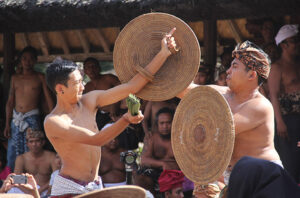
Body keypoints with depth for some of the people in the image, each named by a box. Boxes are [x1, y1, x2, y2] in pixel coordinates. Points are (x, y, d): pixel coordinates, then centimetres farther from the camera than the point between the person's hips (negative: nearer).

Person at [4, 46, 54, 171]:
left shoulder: (40, 78, 3)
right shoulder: (15, 78, 14)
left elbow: (49, 100, 0)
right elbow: (10, 102, 14)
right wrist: (7, 124, 7)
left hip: (32, 119, -4)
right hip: (16, 119, 4)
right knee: (12, 154, -1)